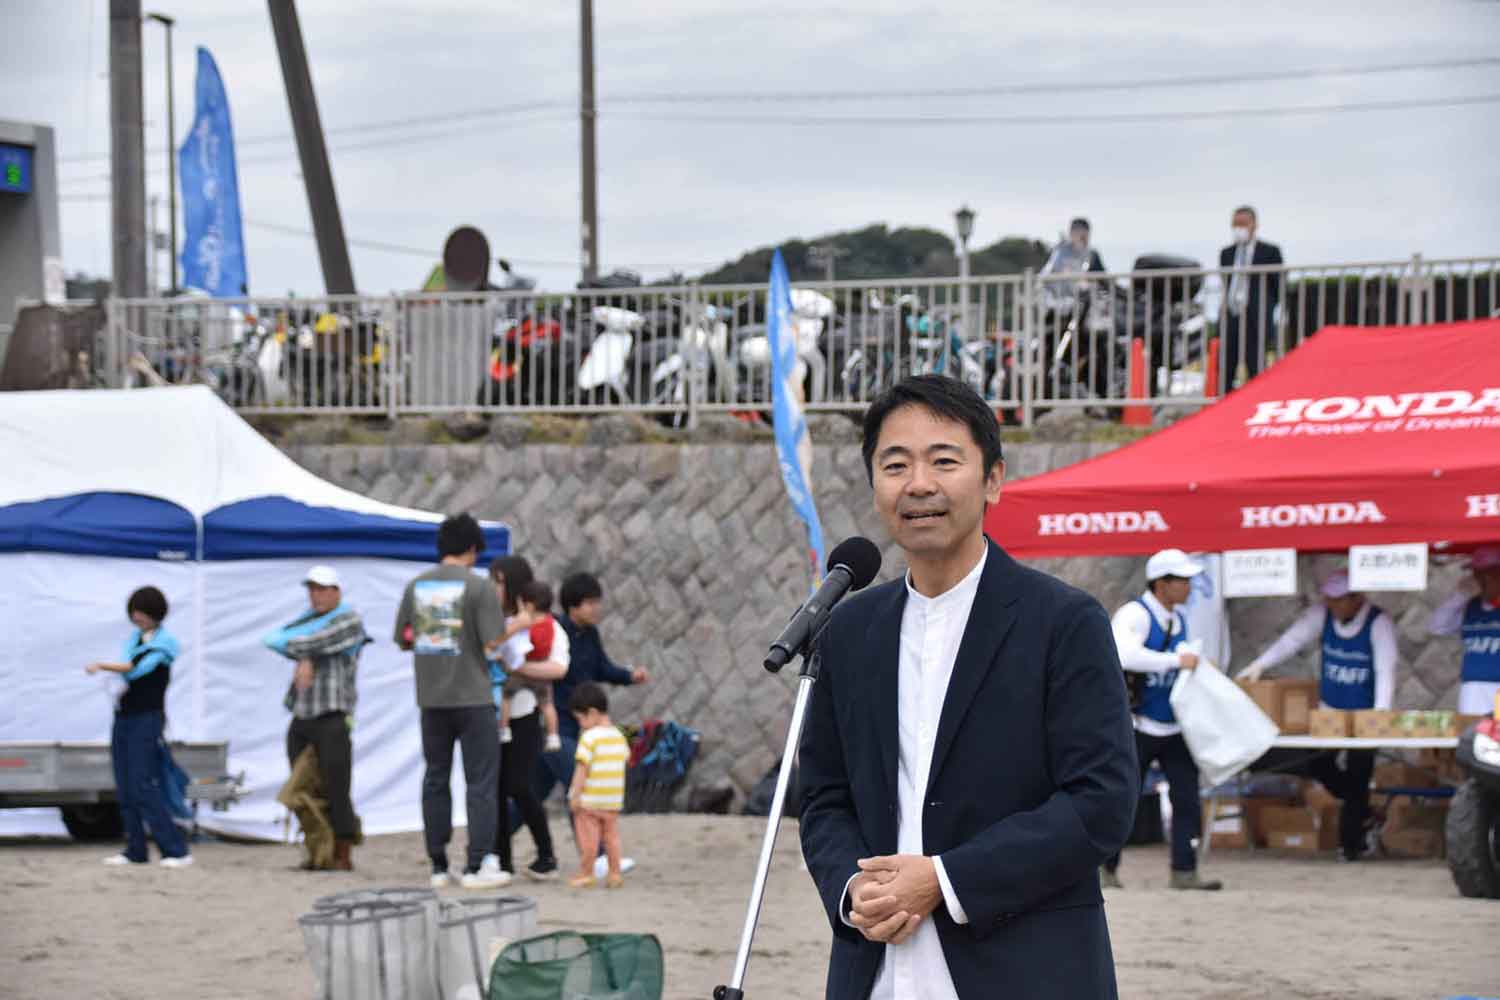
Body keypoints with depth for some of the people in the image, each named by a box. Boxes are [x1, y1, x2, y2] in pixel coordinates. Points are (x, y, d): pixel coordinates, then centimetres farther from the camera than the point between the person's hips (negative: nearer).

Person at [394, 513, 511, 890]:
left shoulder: (416, 586, 5)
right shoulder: (477, 586, -9)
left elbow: (403, 640, 10)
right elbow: (494, 640, -14)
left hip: (431, 698, 4)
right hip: (472, 696, -4)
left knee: (436, 779, 11)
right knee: (481, 780, 2)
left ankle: (438, 866, 12)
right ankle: (477, 865, -2)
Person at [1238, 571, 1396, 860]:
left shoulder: (1379, 623, -15)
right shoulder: (1322, 615, -2)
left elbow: (1385, 671, -22)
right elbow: (1293, 639, -9)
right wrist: (1260, 664, -23)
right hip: (1328, 712, 5)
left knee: (1357, 780, -2)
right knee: (1318, 765, 1)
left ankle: (1350, 843, 7)